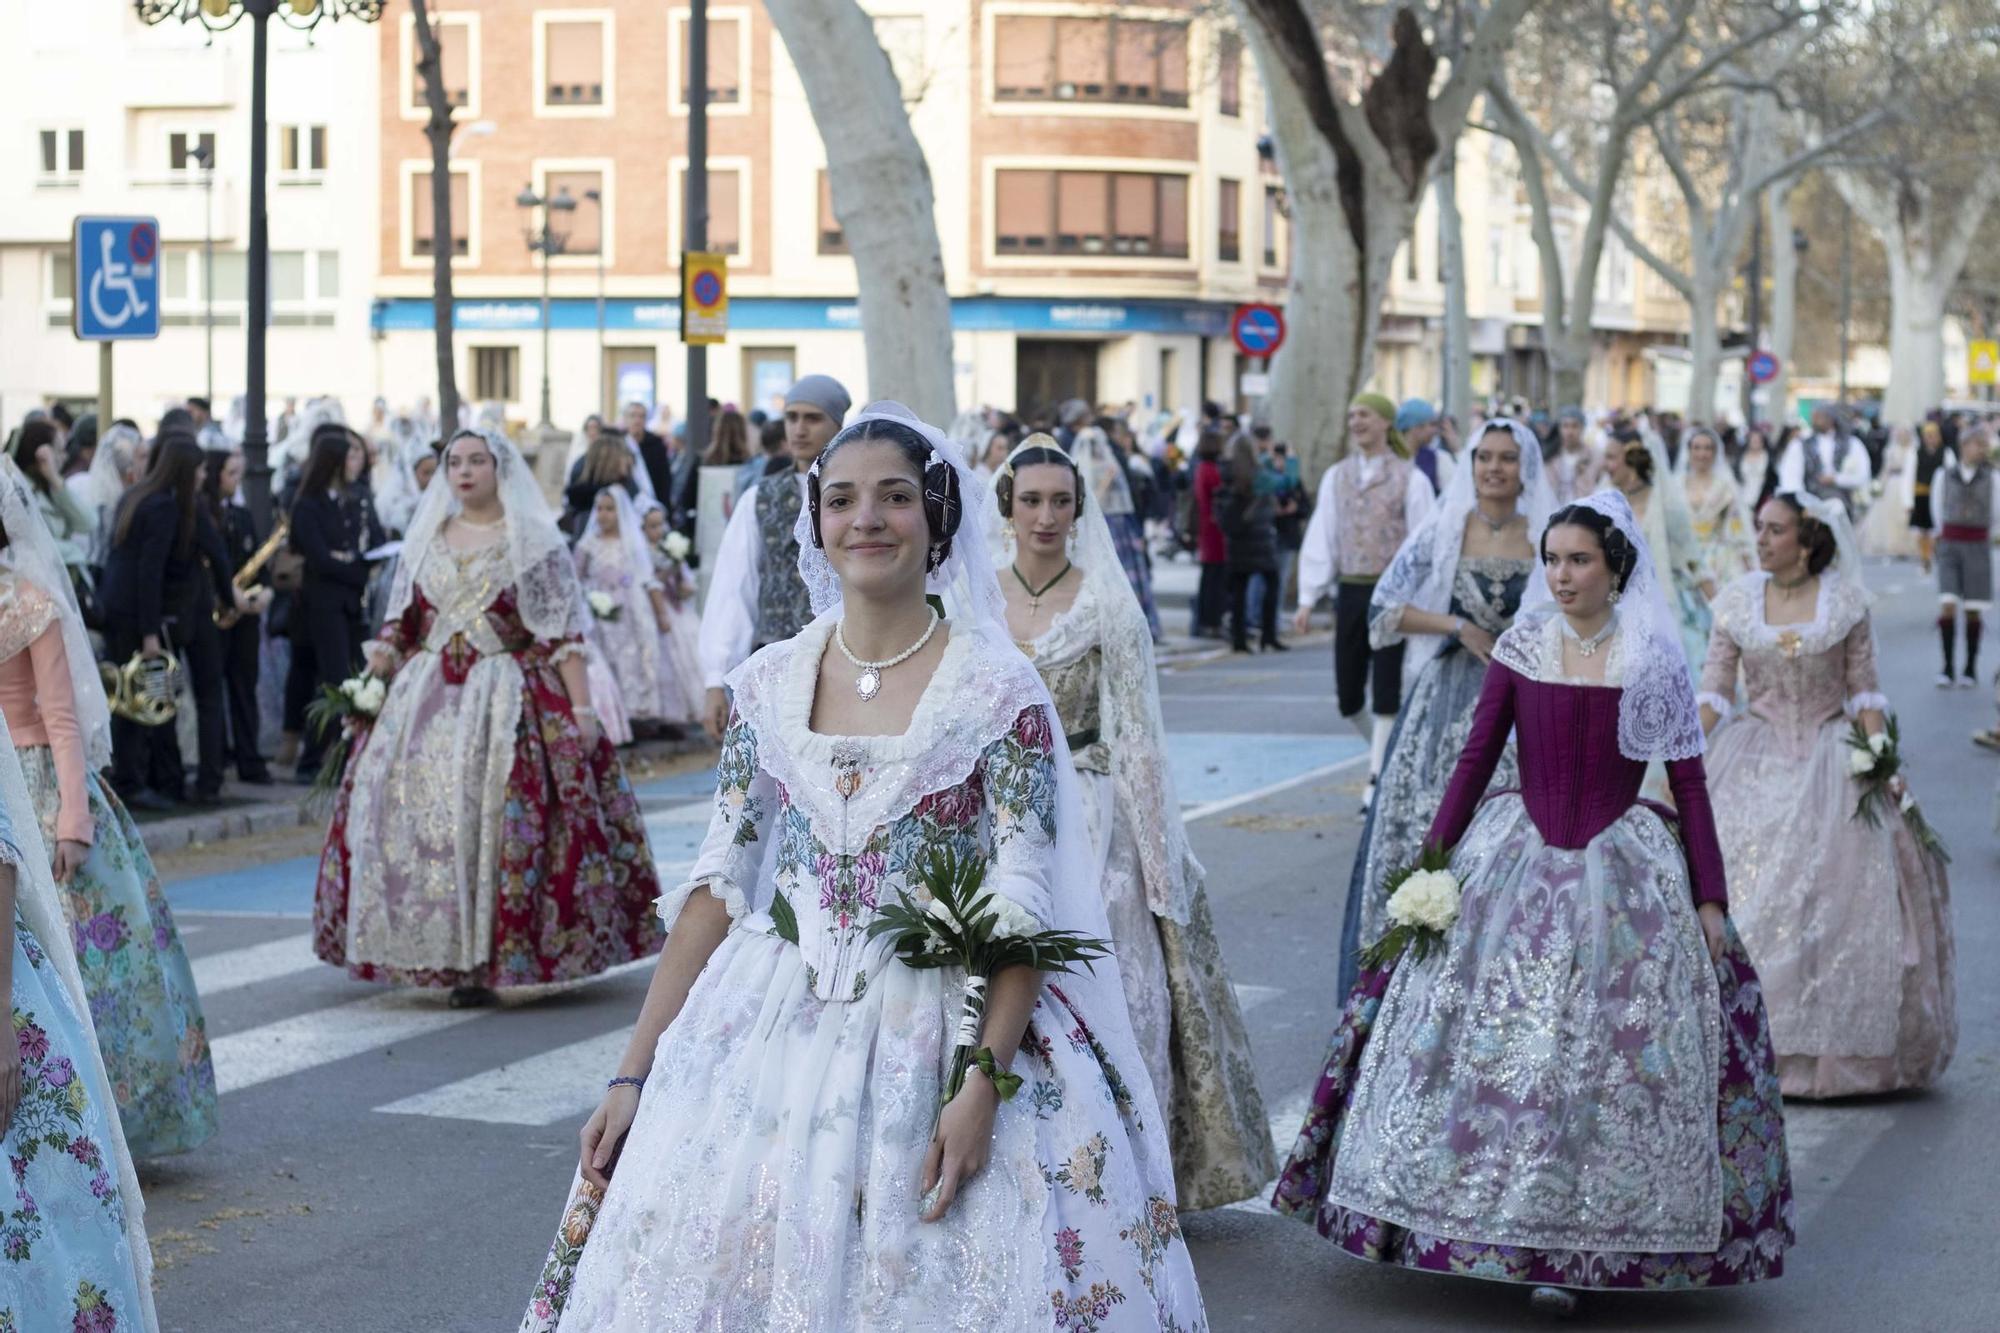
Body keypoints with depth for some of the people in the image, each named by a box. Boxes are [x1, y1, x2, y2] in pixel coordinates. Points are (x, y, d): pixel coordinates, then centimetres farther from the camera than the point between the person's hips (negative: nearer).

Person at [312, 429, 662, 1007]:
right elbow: (402, 620, 21)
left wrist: (581, 707, -10)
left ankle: (486, 959, -5)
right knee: (417, 815, -4)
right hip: (426, 697, 4)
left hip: (507, 698, -4)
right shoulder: (425, 537, 14)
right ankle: (442, 952, 4)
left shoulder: (534, 540, 1)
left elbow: (563, 632, -3)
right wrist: (384, 653, 1)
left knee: (497, 820, -10)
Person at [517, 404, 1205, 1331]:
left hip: (937, 1037, -3)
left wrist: (984, 1083, -21)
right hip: (772, 1030, 3)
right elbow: (717, 884, 5)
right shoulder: (768, 684, 3)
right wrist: (634, 1074, 1)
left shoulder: (996, 690, -7)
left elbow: (1024, 905, -10)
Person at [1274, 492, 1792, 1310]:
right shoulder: (1520, 649, 2)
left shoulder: (1655, 664, -2)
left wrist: (1710, 901, -3)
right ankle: (1494, 1223, 16)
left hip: (1621, 874, -1)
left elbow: (1690, 786, 0)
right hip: (1514, 863, 2)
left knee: (1606, 1054, 0)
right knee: (1490, 1043, 1)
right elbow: (1475, 760, 5)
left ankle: (1576, 1242, 11)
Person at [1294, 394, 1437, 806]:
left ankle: (1379, 778, 1)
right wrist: (1308, 599, 5)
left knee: (1387, 692, -4)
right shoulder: (1336, 477, 10)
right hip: (1350, 591, 4)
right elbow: (1320, 539, 10)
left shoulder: (1410, 479, -2)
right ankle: (1388, 753, 29)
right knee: (1348, 694, 6)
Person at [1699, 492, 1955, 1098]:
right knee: (1744, 893, -7)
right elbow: (1714, 691, 2)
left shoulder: (1846, 603, 0)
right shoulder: (1737, 603, 3)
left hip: (1830, 758, -1)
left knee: (1841, 895, -7)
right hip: (1756, 760, 1)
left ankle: (1836, 1046, 1)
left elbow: (1864, 690, 2)